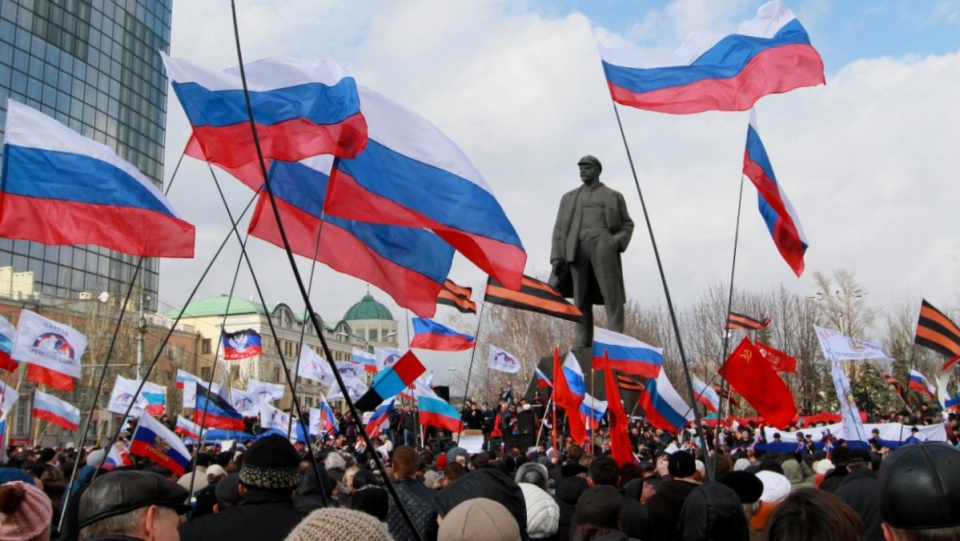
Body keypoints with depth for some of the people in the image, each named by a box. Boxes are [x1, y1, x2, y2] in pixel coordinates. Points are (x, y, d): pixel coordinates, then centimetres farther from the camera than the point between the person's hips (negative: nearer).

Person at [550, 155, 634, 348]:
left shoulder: (614, 196, 20)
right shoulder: (569, 198, 24)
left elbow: (627, 224, 16)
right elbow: (559, 229, 16)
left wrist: (618, 242, -5)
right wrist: (557, 256, 4)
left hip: (603, 245, -2)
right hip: (577, 248, 2)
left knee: (612, 295, -12)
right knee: (581, 298, -4)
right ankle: (582, 344, -7)